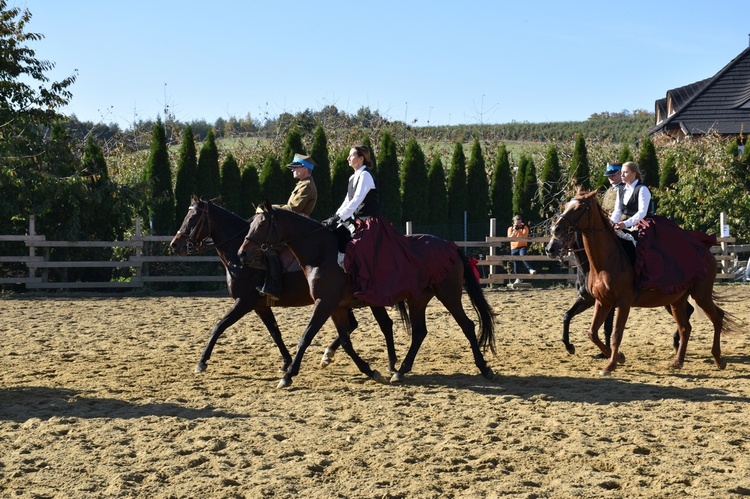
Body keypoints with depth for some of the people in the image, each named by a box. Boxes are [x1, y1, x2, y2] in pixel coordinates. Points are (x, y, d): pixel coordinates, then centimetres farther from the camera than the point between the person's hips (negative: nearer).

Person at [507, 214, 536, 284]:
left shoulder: (525, 227, -2)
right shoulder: (510, 228, 3)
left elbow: (525, 237, -16)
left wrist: (519, 231, -26)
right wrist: (514, 231, -21)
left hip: (523, 246, -3)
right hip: (514, 248, 3)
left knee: (523, 256, -34)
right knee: (515, 263, 4)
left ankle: (530, 269, -39)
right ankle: (518, 279, 13)